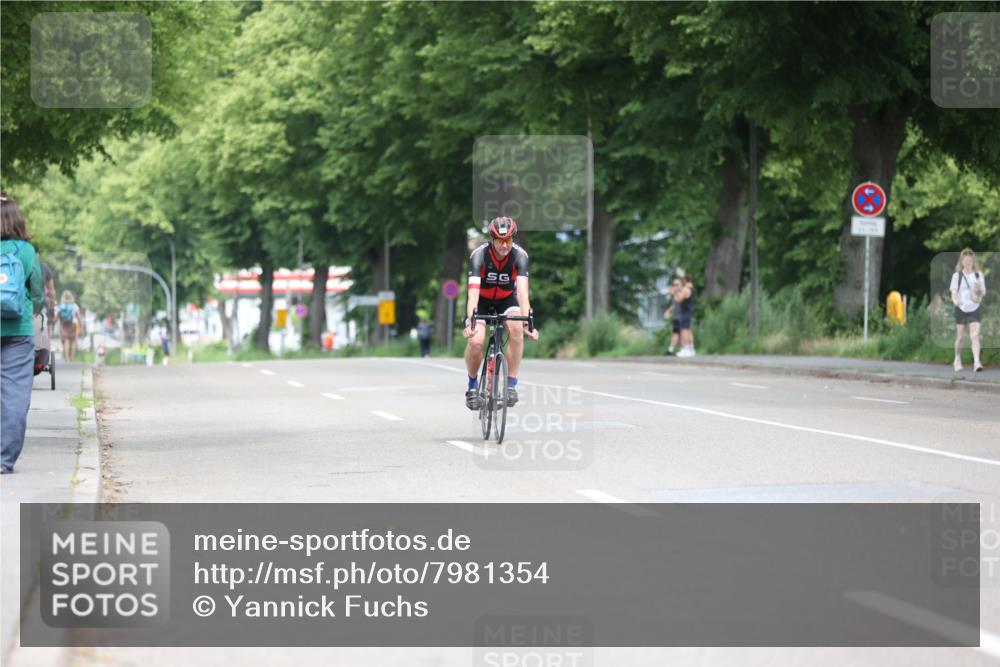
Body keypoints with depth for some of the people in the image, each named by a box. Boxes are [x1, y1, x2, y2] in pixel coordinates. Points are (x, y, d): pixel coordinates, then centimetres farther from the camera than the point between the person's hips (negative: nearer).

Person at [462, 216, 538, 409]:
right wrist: (470, 321, -52)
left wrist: (526, 320, -49)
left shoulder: (520, 255, -25)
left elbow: (522, 291, -35)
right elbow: (473, 291, -38)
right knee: (475, 341, -24)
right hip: (482, 301, -1)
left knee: (516, 328, -31)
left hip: (507, 299, 1)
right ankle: (472, 385, 4)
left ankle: (511, 384, -21)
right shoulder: (479, 255, -28)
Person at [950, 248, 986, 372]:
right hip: (961, 309, 0)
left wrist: (979, 291, -13)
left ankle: (976, 362, -19)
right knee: (960, 337, 7)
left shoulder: (978, 275, 5)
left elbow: (983, 293, 11)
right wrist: (955, 300, -32)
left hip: (974, 309, 0)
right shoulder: (957, 276, 0)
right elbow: (953, 291, -10)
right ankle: (957, 359, 29)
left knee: (975, 336, -12)